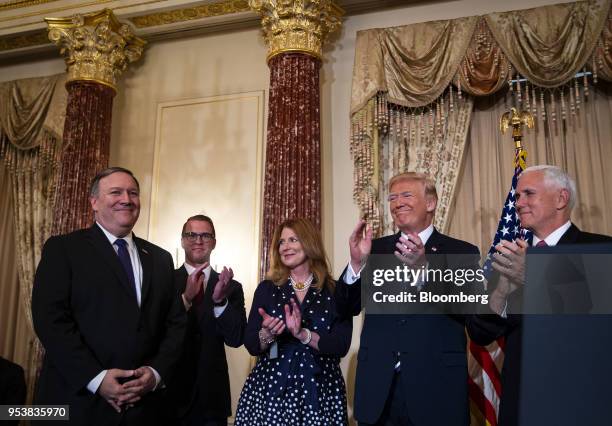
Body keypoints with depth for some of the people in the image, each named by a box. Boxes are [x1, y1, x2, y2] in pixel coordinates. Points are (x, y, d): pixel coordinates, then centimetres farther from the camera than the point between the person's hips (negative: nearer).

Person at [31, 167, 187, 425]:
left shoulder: (160, 258, 11)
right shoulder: (62, 249, -1)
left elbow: (176, 322, 8)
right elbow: (50, 318, -11)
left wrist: (156, 372, -8)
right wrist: (95, 378, -17)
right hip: (76, 402, -3)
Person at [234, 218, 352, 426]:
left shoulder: (335, 291, -2)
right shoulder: (266, 289, 2)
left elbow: (341, 345, -9)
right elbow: (251, 345, 0)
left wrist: (302, 334, -22)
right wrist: (267, 334, -20)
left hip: (319, 394, -1)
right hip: (269, 390, 1)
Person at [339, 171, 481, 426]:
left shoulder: (462, 252, -2)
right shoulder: (376, 249, 6)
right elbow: (347, 308, 2)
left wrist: (424, 268, -26)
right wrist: (356, 264, -15)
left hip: (436, 387, -2)